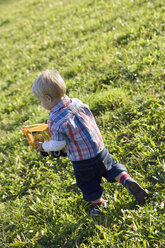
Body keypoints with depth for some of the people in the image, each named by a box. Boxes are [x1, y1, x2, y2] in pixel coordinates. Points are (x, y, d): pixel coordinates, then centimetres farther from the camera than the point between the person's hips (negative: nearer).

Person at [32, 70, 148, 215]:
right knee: (111, 166, 25)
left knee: (88, 185, 19)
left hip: (82, 161, -5)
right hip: (100, 150, 5)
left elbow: (59, 144, -18)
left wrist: (44, 146, 0)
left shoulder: (56, 120, -24)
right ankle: (127, 180, 4)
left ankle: (99, 204, 37)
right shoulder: (78, 103, -6)